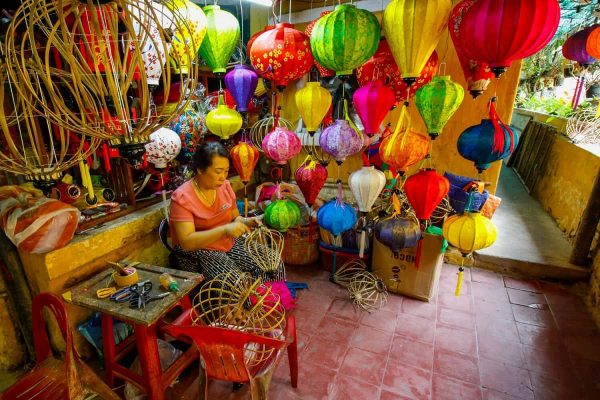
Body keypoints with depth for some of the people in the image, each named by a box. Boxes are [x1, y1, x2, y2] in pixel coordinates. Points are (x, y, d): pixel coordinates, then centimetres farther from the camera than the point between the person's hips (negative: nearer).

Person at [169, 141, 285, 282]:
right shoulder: (182, 197, -17)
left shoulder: (224, 186, 0)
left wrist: (245, 222, -12)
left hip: (230, 243, 6)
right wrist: (224, 230, -34)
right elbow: (187, 242, -24)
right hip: (198, 252, -5)